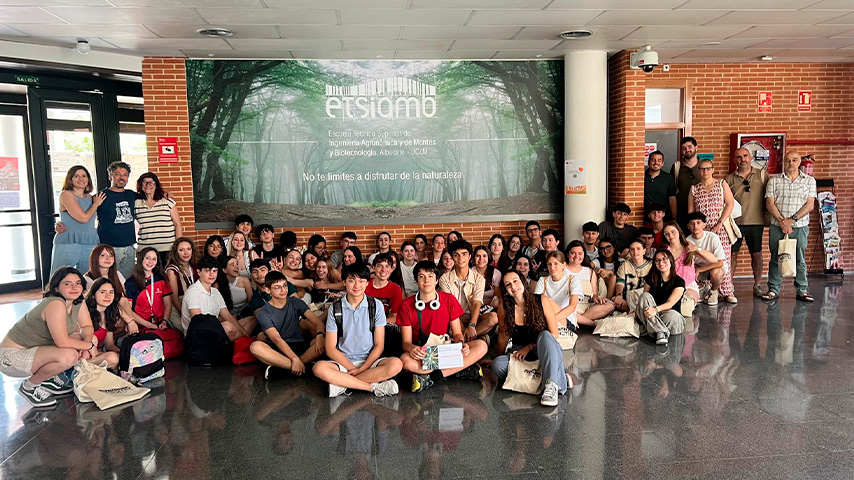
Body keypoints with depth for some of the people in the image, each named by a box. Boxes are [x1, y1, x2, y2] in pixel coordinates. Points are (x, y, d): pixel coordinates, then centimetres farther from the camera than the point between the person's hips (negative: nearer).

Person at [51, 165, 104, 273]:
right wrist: (96, 204, 4)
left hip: (90, 246, 5)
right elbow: (83, 218, -10)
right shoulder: (66, 194, -1)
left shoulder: (91, 198, 16)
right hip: (68, 244, -5)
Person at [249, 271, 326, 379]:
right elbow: (276, 339, -16)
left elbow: (317, 321, -4)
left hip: (300, 346, 3)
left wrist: (320, 334, -29)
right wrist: (294, 358, -31)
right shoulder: (263, 313, -3)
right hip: (278, 349, -2)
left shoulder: (295, 302, 7)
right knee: (255, 346, -33)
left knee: (326, 340, -25)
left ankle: (279, 365, -29)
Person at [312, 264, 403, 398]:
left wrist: (361, 369, -13)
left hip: (369, 361, 0)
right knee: (319, 368, -31)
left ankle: (341, 382, -22)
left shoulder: (376, 305, 2)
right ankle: (374, 386, -25)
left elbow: (379, 345, -1)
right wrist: (352, 368, -14)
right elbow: (330, 349, -2)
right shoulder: (335, 309, 1)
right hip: (343, 361, 0)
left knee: (396, 364, -29)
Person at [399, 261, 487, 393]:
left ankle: (432, 377, -26)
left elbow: (457, 333, 4)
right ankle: (460, 369, -25)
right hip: (421, 354, -2)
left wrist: (461, 343, -21)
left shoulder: (449, 300, 1)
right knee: (405, 360, -37)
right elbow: (406, 342, -4)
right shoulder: (407, 305, -3)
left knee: (481, 346, -23)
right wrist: (411, 348, -29)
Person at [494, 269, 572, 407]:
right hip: (519, 354, 2)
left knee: (545, 335, -33)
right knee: (497, 364, -29)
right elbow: (503, 336, 6)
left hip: (543, 352, -2)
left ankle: (552, 386, -42)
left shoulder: (542, 301, -7)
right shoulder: (504, 308, -3)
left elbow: (554, 334, -6)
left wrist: (530, 347, -11)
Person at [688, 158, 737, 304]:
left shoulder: (722, 184, 6)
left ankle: (727, 291, 1)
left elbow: (730, 204, -1)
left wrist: (720, 223, -10)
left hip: (721, 228, -1)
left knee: (723, 260, -5)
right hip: (701, 230, 2)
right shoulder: (694, 189, 11)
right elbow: (690, 212, 12)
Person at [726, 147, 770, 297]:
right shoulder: (730, 179, 6)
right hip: (735, 222, 0)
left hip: (756, 222, 0)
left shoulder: (762, 174, 6)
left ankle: (757, 285, 18)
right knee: (732, 254, 1)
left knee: (757, 254, 7)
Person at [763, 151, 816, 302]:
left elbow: (809, 205, -1)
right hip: (777, 226, 0)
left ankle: (802, 291, 13)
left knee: (800, 259, 5)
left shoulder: (809, 181, 7)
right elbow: (770, 203, -1)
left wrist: (792, 219, -13)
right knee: (775, 258, 4)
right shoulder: (774, 180, 6)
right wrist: (782, 221, -12)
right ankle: (773, 289, 11)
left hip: (800, 226, 0)